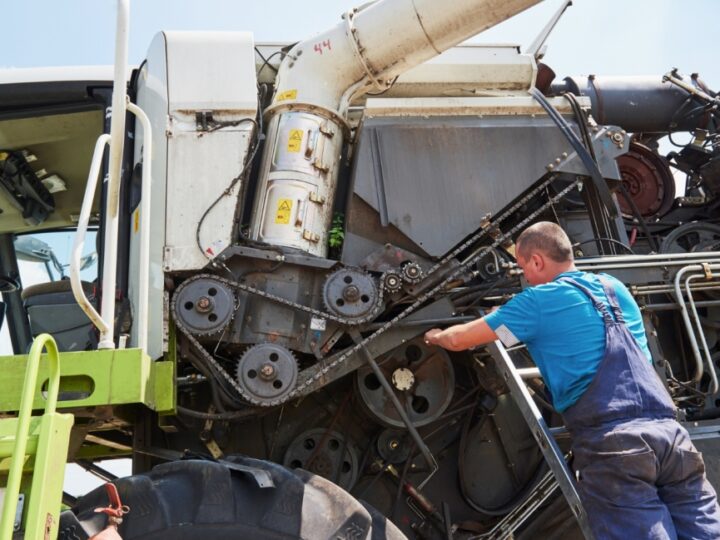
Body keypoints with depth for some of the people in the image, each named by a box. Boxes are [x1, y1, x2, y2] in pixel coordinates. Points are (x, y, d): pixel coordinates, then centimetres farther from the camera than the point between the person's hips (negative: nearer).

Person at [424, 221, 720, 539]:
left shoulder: (538, 302, 4)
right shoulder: (616, 288, 23)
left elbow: (459, 340, 11)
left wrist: (436, 336, 35)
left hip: (611, 444, -6)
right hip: (668, 430, 7)